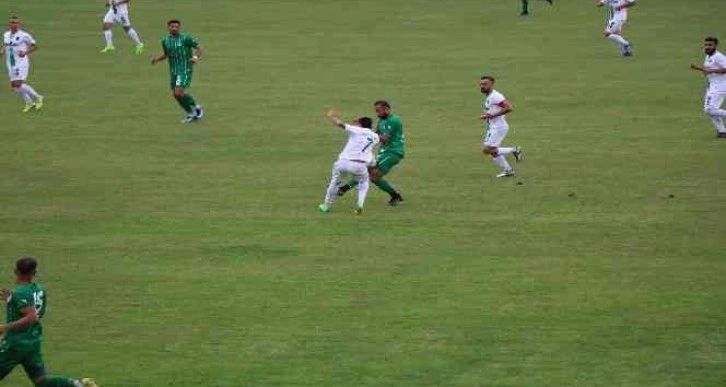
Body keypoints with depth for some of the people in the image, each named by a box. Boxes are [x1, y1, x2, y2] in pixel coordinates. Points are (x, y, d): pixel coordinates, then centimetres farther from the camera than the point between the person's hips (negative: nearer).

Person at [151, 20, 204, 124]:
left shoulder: (186, 38, -8)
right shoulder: (165, 41, 8)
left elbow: (199, 48, -4)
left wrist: (196, 57, -23)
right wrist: (157, 58, 4)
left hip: (185, 70, -7)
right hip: (173, 71, 7)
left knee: (179, 93, -18)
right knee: (176, 95, 7)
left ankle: (196, 108, 5)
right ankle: (191, 114, 25)